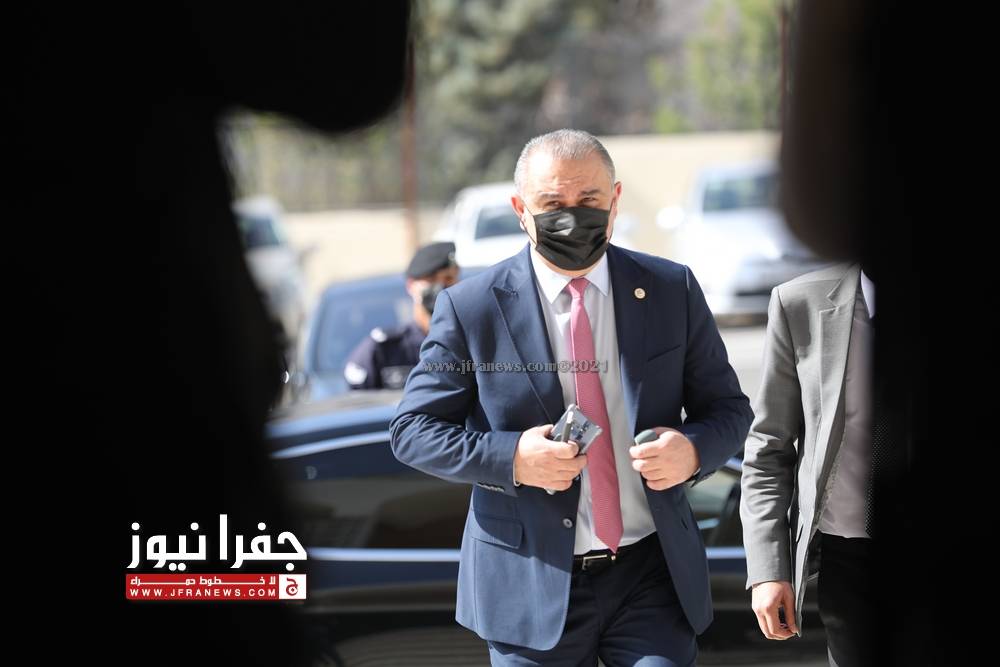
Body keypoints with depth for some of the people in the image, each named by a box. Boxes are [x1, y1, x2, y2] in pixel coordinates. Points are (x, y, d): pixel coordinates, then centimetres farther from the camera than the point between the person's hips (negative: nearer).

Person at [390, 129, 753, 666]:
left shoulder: (672, 290, 3)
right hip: (532, 586, -1)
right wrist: (511, 458, -18)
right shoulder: (470, 308, -4)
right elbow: (412, 430, -1)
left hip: (653, 576, 1)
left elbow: (728, 408, 10)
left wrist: (693, 449, -14)